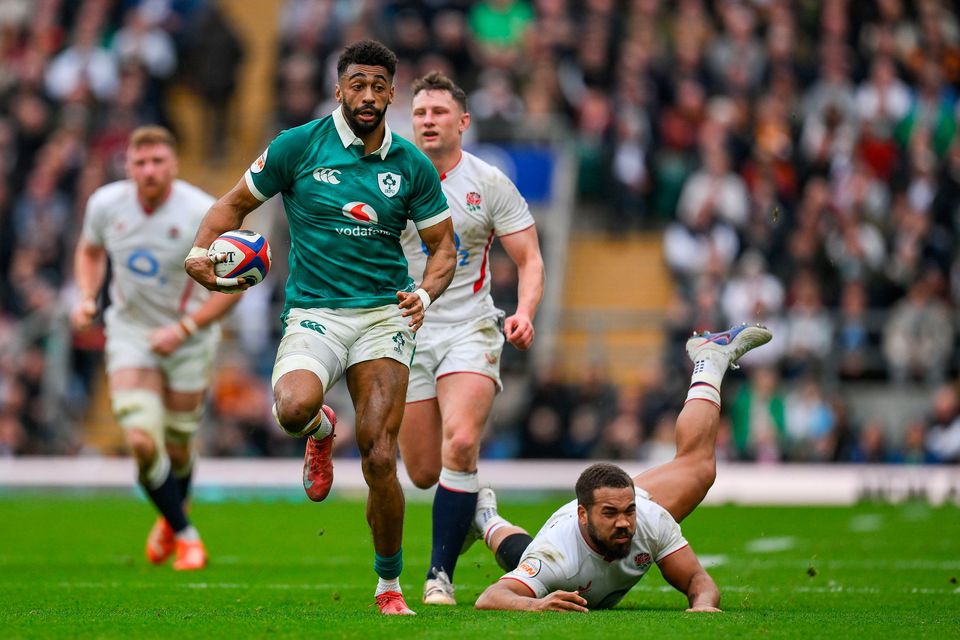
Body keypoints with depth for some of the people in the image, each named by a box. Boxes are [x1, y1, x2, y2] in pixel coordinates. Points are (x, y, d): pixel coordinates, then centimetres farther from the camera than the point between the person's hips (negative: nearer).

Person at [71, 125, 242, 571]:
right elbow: (90, 251, 13)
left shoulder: (201, 213, -20)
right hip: (130, 333, 1)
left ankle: (172, 514, 44)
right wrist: (87, 298, -5)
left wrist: (184, 329, -21)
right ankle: (183, 534, 8)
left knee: (176, 447, 9)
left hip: (189, 338, -1)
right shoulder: (105, 204, -10)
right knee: (142, 442, -15)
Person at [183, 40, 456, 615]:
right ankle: (322, 430, 8)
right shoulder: (298, 147, 1)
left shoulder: (412, 166, 5)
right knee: (294, 407, -33)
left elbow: (444, 247, 13)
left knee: (380, 460, -10)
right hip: (313, 312, -1)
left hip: (384, 315, 1)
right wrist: (201, 252, -7)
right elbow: (237, 203, 11)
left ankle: (390, 586, 9)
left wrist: (425, 293, -8)